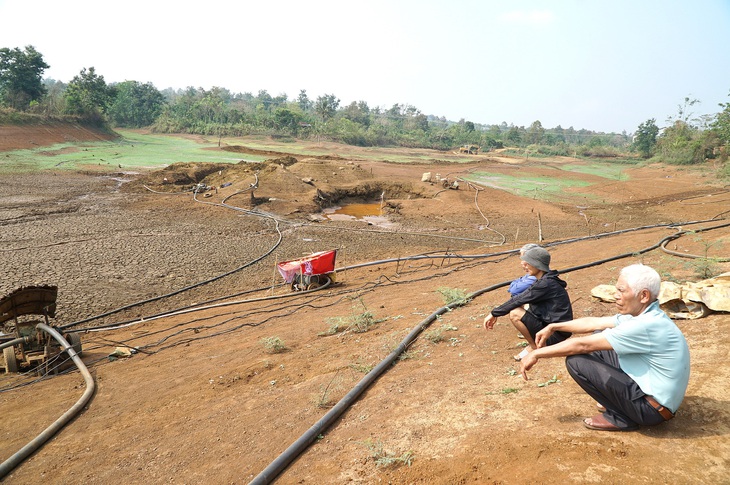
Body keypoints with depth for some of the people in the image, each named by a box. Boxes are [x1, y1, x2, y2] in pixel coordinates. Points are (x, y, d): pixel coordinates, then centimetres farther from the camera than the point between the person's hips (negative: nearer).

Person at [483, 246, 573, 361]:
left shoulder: (546, 284, -21)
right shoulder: (545, 280, 8)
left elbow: (518, 299, -19)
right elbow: (521, 300, 12)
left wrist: (494, 313, -11)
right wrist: (496, 312, 5)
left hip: (557, 334, -10)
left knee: (515, 314, -19)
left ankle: (534, 347, -2)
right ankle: (535, 341, 9)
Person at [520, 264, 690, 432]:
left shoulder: (647, 325, -28)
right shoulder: (644, 314, 0)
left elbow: (583, 345, -25)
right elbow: (594, 323, 11)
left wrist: (537, 354, -17)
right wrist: (553, 327, 8)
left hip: (654, 408, -9)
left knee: (575, 360, -16)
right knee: (599, 337, 12)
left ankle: (620, 418, -1)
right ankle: (618, 401, 17)